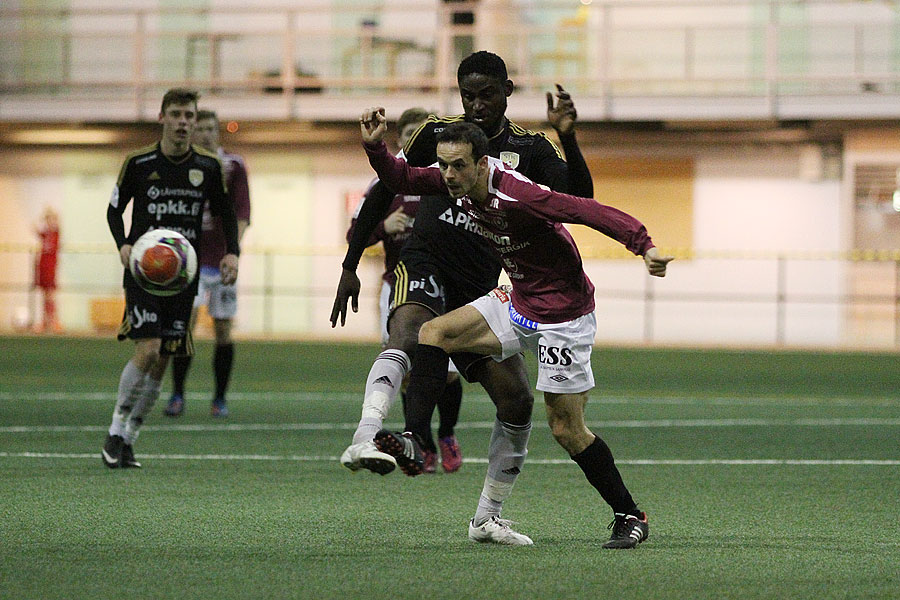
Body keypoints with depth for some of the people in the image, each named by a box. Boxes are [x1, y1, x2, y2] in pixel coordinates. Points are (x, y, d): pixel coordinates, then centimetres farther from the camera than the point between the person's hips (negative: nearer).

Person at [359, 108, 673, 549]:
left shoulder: (515, 195, -30)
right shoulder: (458, 181, -6)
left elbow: (589, 211, -36)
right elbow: (403, 180, 10)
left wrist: (644, 247, -47)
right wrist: (375, 147, -9)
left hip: (563, 316, -8)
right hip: (518, 303, 8)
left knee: (567, 429, -4)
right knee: (435, 332, -5)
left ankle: (630, 516, 8)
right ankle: (413, 439, -8)